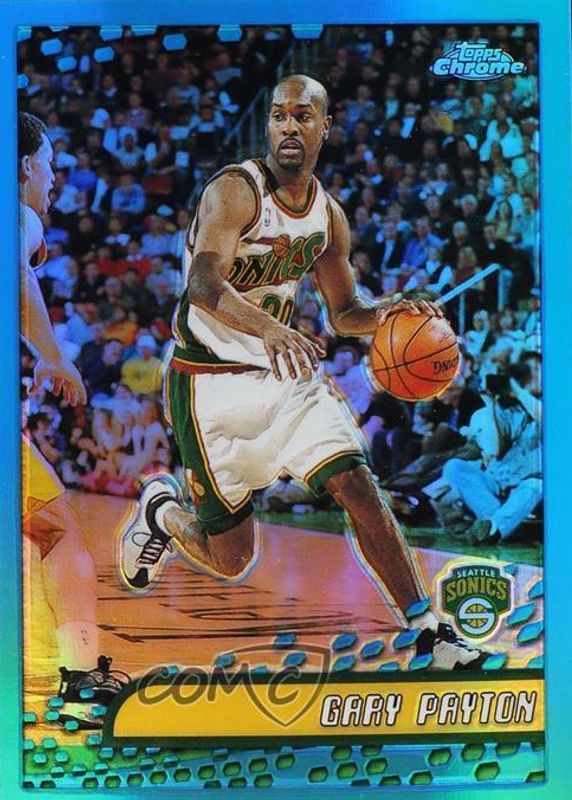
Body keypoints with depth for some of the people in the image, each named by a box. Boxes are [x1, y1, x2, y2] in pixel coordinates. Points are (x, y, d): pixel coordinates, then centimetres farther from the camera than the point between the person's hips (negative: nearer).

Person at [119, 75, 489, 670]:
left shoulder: (329, 217, 5)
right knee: (232, 561, 2)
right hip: (211, 382, -5)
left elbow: (342, 314, 16)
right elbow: (203, 285, -34)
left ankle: (428, 630, 3)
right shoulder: (235, 190, -16)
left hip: (285, 372, 5)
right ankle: (162, 512, 35)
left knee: (359, 487, -10)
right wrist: (267, 328, -52)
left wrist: (381, 313, -7)